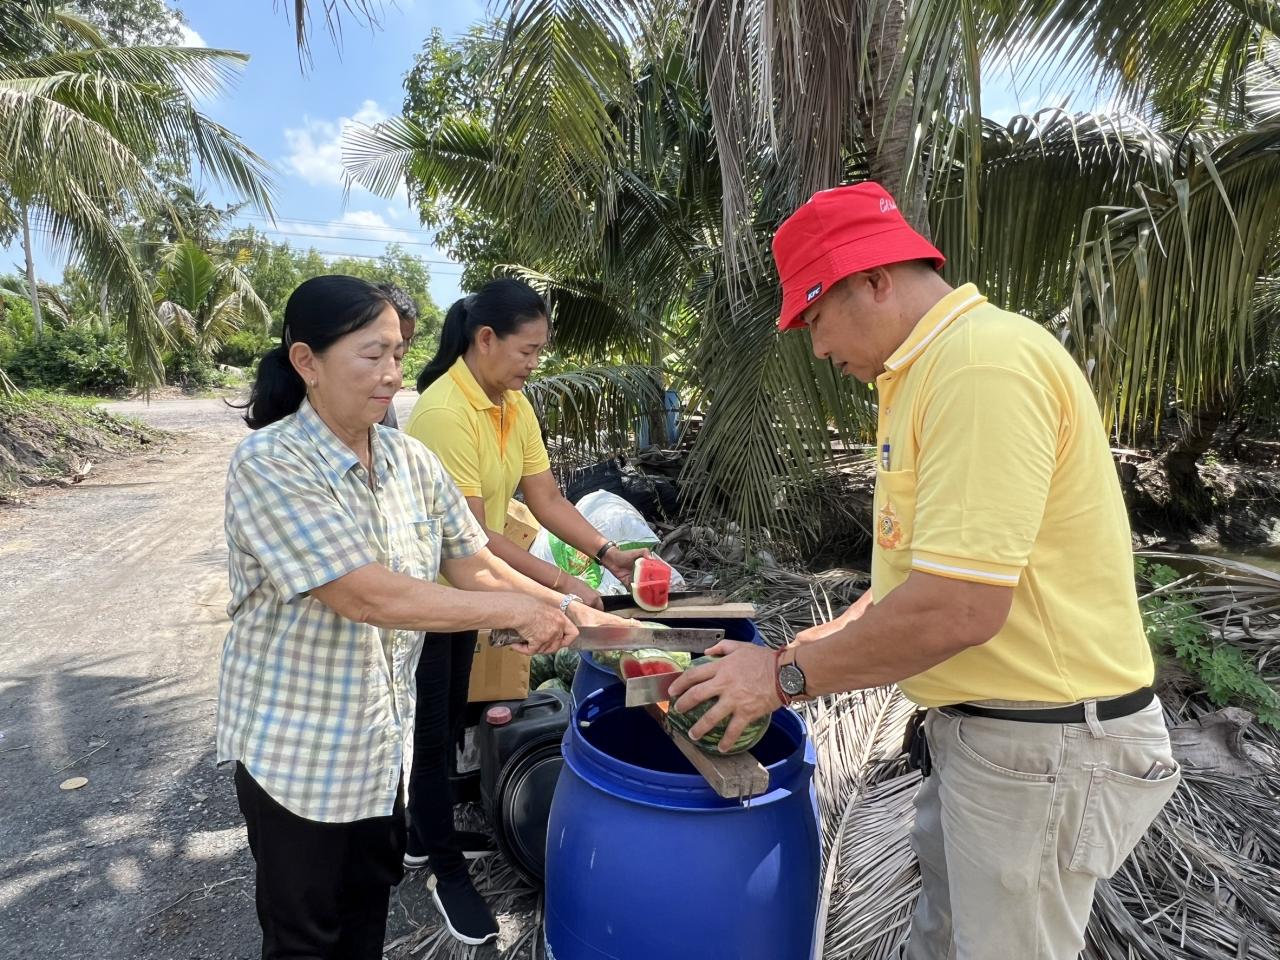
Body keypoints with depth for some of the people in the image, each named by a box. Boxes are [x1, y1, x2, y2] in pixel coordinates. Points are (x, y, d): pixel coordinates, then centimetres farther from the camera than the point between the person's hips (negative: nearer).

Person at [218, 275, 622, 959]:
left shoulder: (411, 461, -3)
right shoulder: (269, 464, -23)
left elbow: (475, 568, -2)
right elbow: (368, 597, -30)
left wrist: (564, 614, -12)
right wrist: (514, 609, -26)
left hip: (383, 734, 5)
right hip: (292, 742, -5)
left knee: (371, 891, 24)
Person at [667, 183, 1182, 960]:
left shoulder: (985, 362, -23)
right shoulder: (934, 369, 10)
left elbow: (959, 608, -28)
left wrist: (789, 677, -17)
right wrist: (832, 640, 8)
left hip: (1043, 747, -9)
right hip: (981, 724, 9)